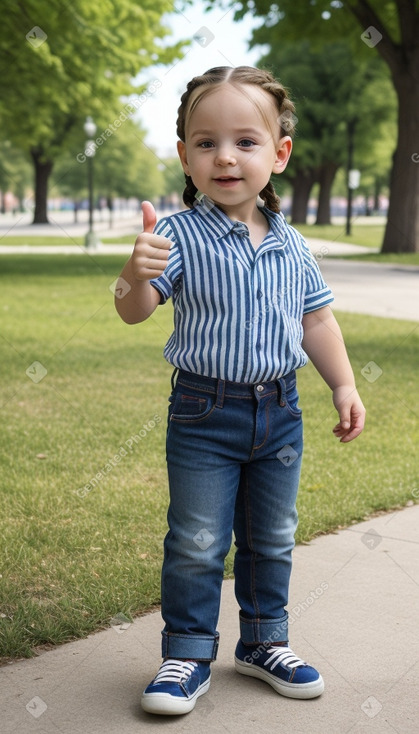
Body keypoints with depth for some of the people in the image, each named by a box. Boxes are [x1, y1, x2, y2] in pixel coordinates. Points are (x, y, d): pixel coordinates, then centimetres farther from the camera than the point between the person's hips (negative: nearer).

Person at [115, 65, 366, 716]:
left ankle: (264, 641, 35)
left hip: (279, 412, 5)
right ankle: (188, 654, 20)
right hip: (205, 413, -4)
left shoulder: (290, 245, 2)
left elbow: (317, 320, 12)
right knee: (197, 544, 3)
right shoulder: (181, 236, -13)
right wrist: (138, 275, -43)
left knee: (273, 539, 17)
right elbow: (134, 313, -22)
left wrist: (343, 386, 7)